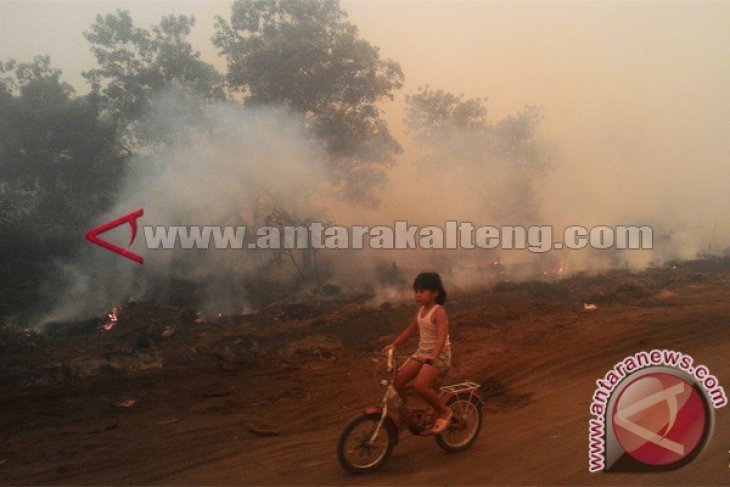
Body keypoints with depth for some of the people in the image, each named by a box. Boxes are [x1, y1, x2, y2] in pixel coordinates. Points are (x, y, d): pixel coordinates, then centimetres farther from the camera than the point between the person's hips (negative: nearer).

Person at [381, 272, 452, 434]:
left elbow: (442, 336, -30)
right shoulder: (421, 310, 7)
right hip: (422, 351, 8)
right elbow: (409, 330, 15)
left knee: (420, 386, -26)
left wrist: (434, 355, -45)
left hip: (439, 354, -8)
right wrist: (394, 345, 6)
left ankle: (444, 412, -3)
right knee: (398, 380, -5)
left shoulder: (438, 312, -18)